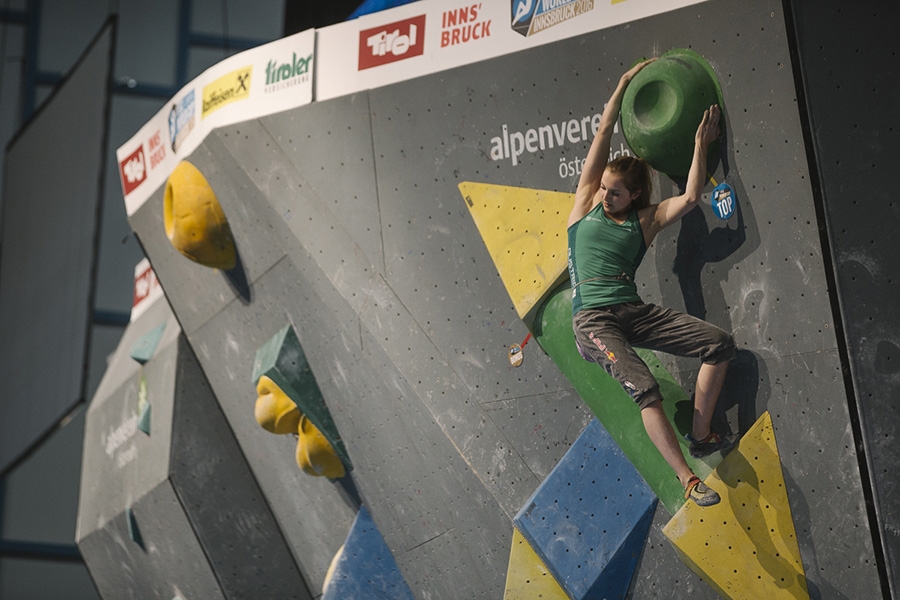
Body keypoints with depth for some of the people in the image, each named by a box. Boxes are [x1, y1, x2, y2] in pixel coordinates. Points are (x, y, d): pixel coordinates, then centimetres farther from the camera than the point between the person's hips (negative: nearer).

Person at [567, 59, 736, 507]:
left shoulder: (646, 220, 12)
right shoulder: (587, 201, 9)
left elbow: (691, 197, -2)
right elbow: (605, 130, 7)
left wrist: (700, 145, 1)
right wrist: (625, 82, 11)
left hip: (634, 313, 4)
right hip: (593, 321, -4)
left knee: (720, 343, -9)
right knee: (645, 389, -24)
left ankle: (700, 435, 1)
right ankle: (687, 479, -16)